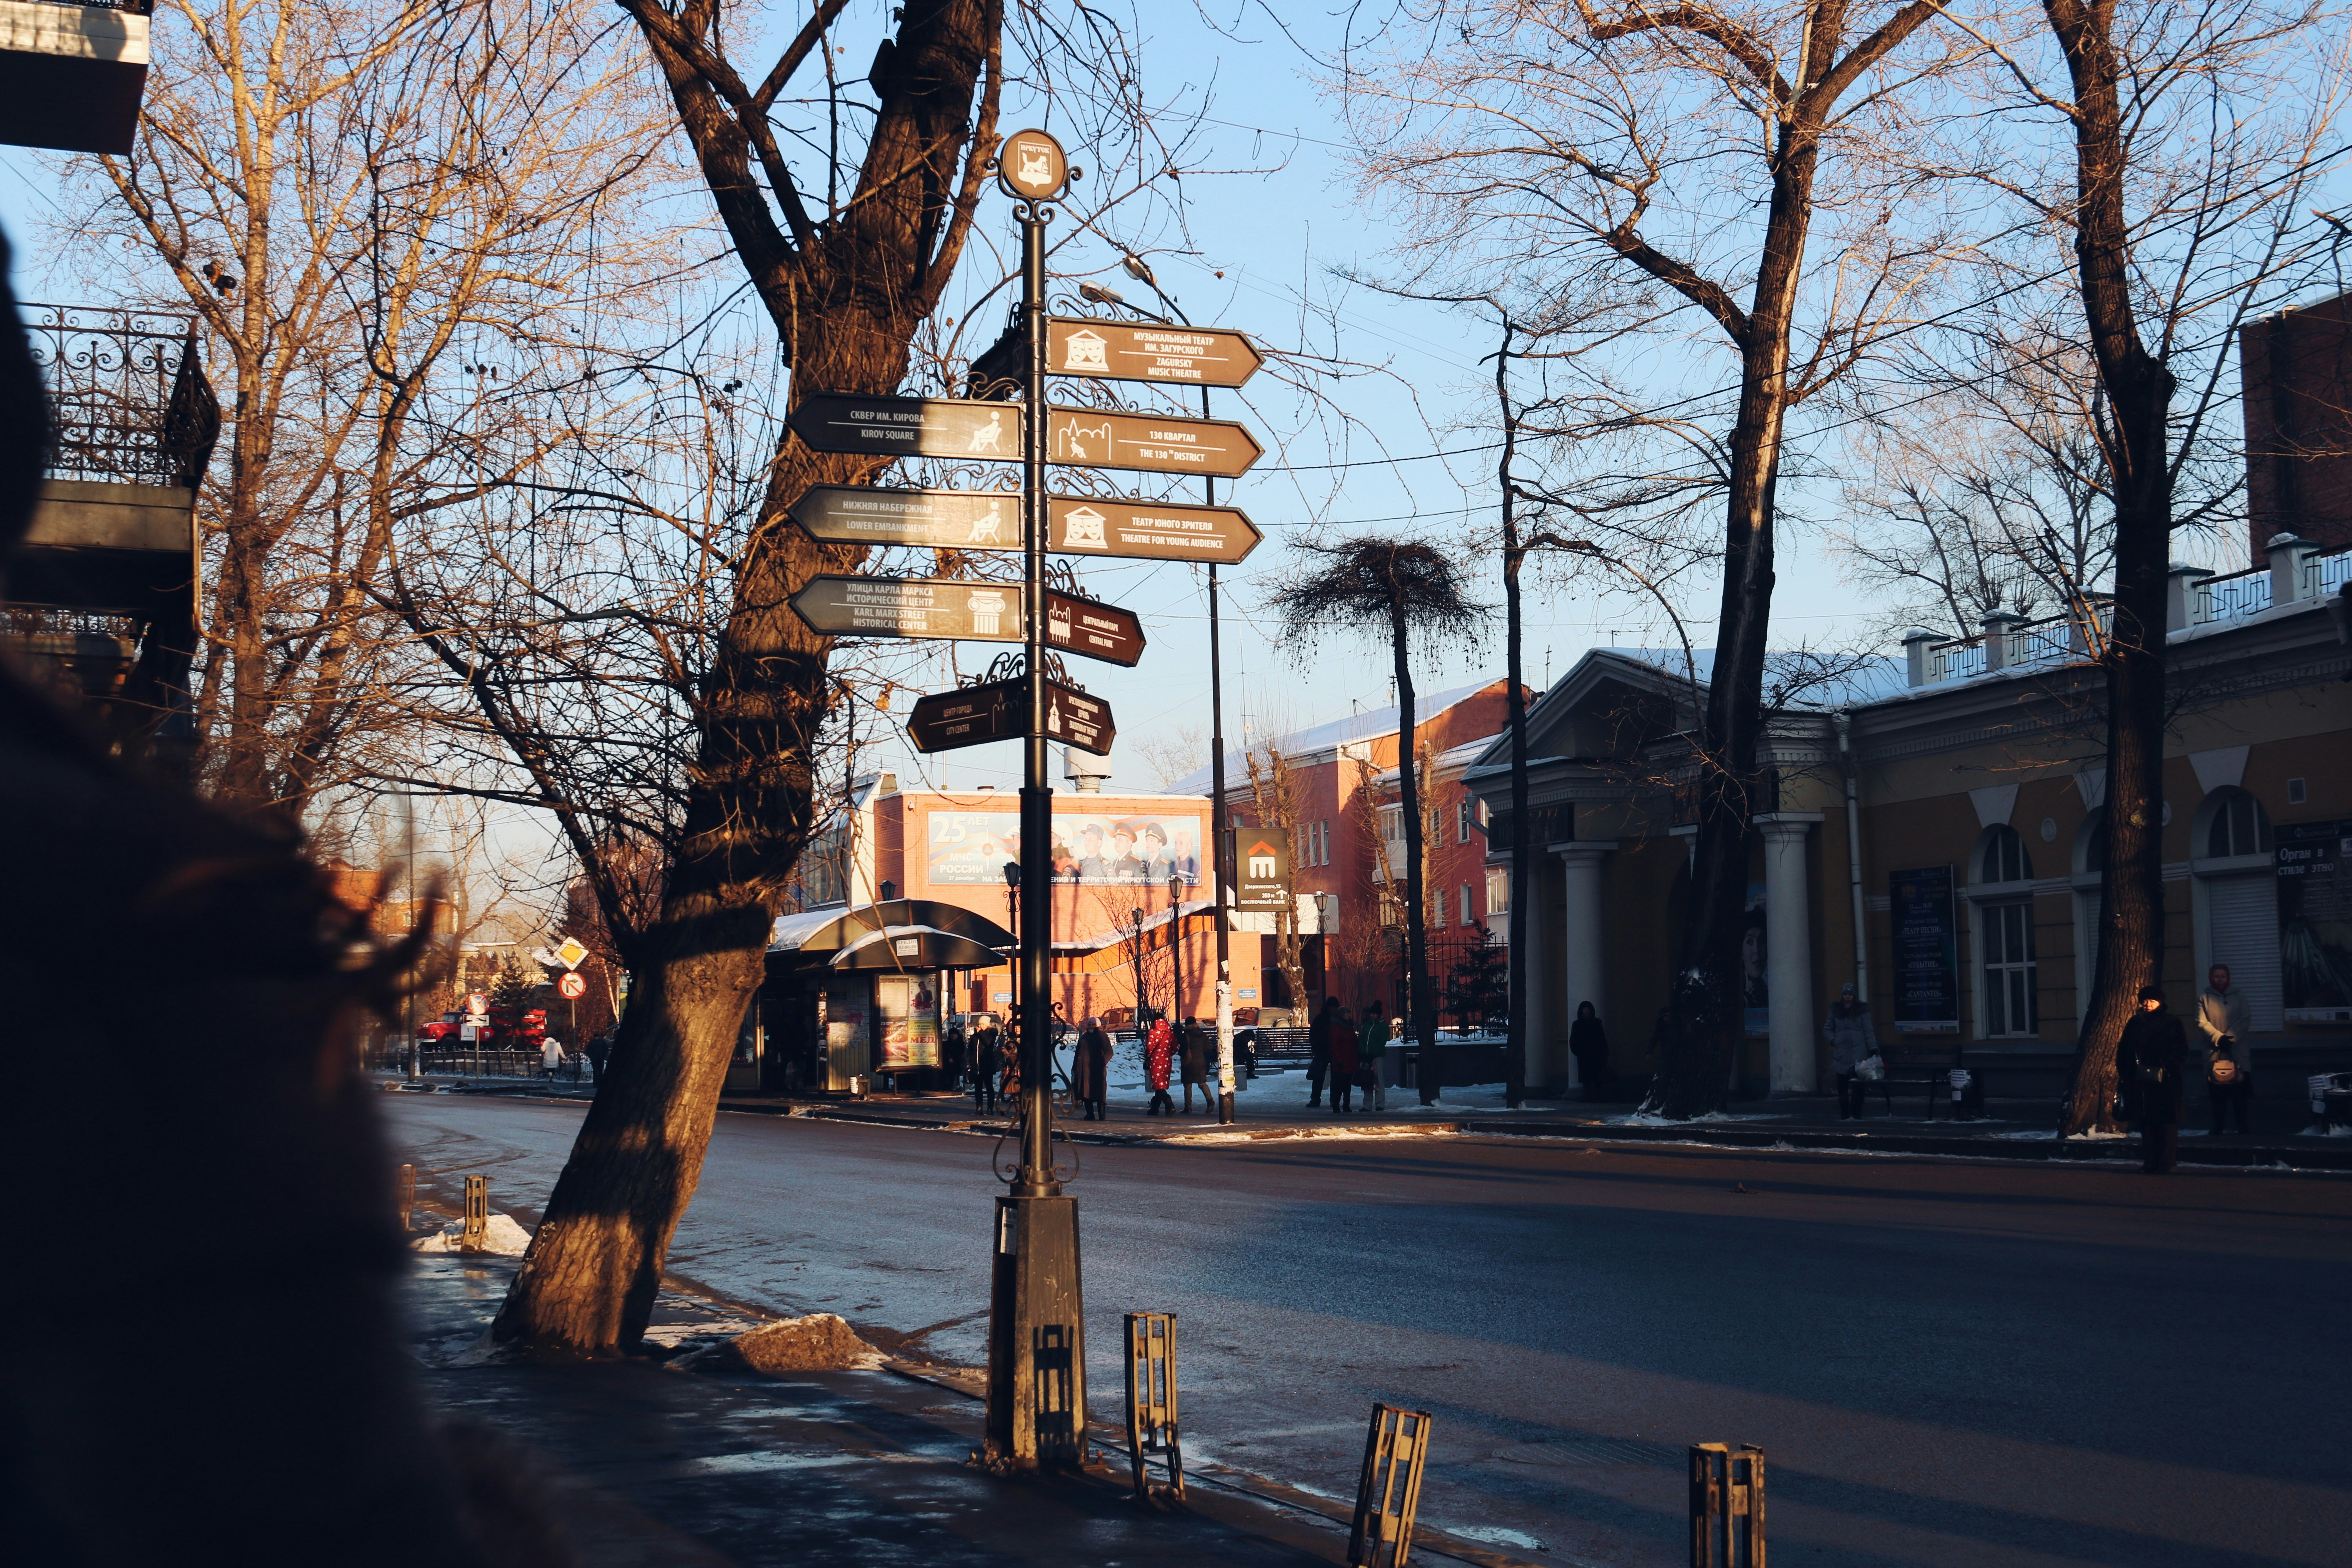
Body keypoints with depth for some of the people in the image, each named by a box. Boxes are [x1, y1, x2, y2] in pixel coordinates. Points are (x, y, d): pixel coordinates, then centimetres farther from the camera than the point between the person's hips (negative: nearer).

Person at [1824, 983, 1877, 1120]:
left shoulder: (1862, 1011, 5)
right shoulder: (1836, 1011, 12)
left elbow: (1868, 1031, 3)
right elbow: (1827, 1030, 19)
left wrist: (1873, 1049, -6)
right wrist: (1833, 1041, 1)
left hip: (1859, 1053, -2)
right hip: (1842, 1054, 2)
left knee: (1858, 1087, -4)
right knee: (1843, 1086, 2)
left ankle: (1856, 1115, 1)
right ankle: (1845, 1115, 7)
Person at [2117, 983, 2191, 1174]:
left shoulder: (2171, 1024, 1)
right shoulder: (2135, 1024, 13)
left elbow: (2181, 1052, -3)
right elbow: (2124, 1052, 13)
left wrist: (2168, 1070, -15)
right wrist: (2125, 1075, 5)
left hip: (2165, 1084, -4)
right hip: (2141, 1084, 4)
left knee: (2166, 1124, -4)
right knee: (2146, 1123, 5)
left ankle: (2166, 1163, -1)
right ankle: (2150, 1163, 11)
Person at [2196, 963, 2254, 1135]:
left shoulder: (2239, 996, 11)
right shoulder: (2204, 999, 8)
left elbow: (2245, 1020, 0)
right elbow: (2202, 1023, -3)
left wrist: (2230, 1037, -12)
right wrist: (2219, 1038, -17)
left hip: (2238, 1049, 1)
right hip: (2214, 1052, -1)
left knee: (2241, 1089, 0)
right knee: (2217, 1090, -2)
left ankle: (2242, 1124, 7)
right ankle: (2218, 1126, 3)